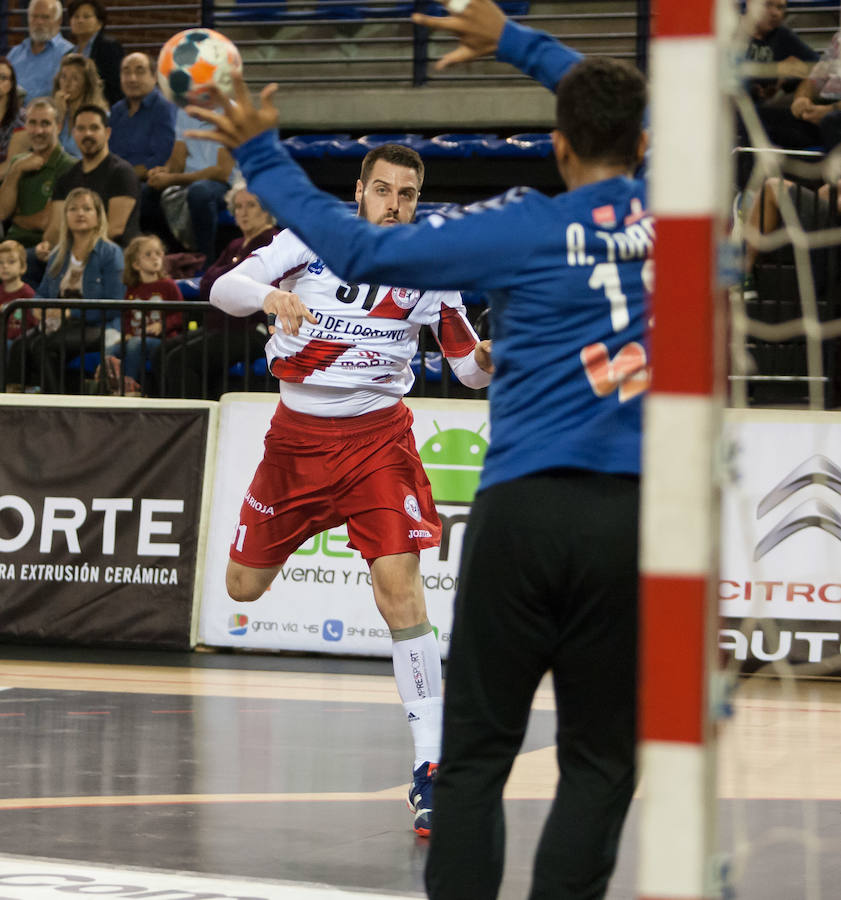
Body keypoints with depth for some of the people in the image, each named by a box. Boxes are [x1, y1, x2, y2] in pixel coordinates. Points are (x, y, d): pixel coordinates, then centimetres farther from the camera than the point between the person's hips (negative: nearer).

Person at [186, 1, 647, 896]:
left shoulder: (523, 226, -2)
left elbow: (360, 251, 1)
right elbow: (624, 111, 30)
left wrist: (262, 157, 12)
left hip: (523, 509, -2)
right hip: (633, 512, 2)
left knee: (476, 751, 5)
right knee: (599, 759, 4)